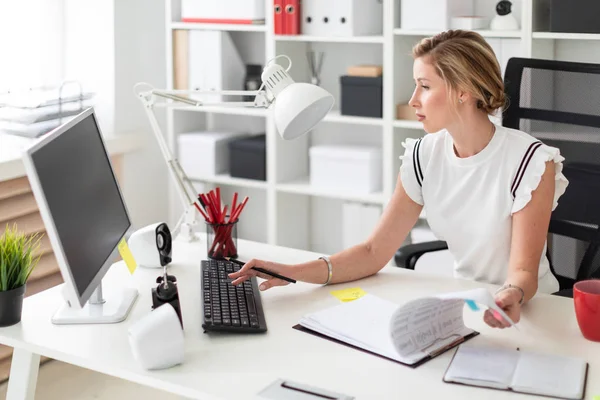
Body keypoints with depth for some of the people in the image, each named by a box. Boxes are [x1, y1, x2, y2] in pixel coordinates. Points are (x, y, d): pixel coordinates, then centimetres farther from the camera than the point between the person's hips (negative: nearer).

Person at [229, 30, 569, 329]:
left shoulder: (530, 162, -18)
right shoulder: (424, 156, -5)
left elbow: (524, 271, -18)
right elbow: (375, 252, -6)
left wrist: (512, 296, -42)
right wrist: (296, 272, -20)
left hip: (526, 309, -3)